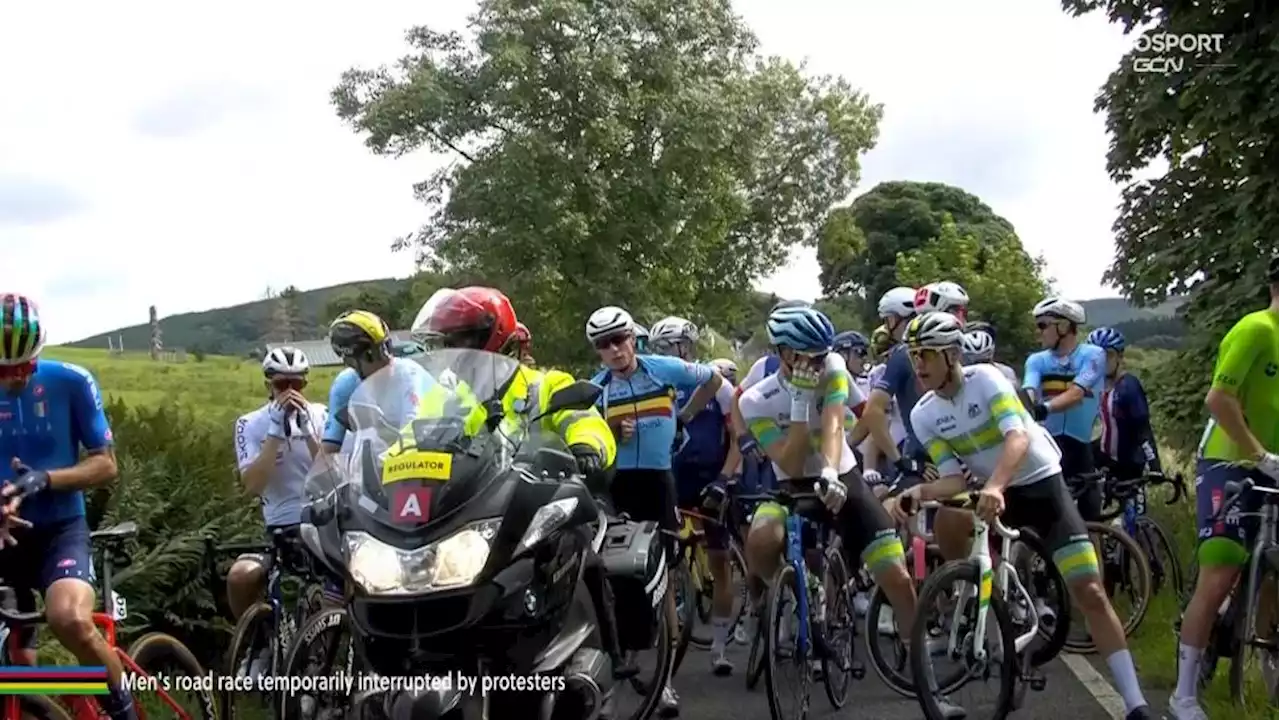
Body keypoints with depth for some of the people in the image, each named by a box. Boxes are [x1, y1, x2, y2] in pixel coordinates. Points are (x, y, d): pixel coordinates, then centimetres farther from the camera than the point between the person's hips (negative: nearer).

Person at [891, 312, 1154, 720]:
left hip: (1042, 482, -4)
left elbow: (1018, 437, -32)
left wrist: (994, 486, -50)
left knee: (1088, 591, -10)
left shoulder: (984, 378, -19)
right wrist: (920, 492, -34)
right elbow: (953, 478, -12)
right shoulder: (923, 415, -7)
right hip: (990, 490, 4)